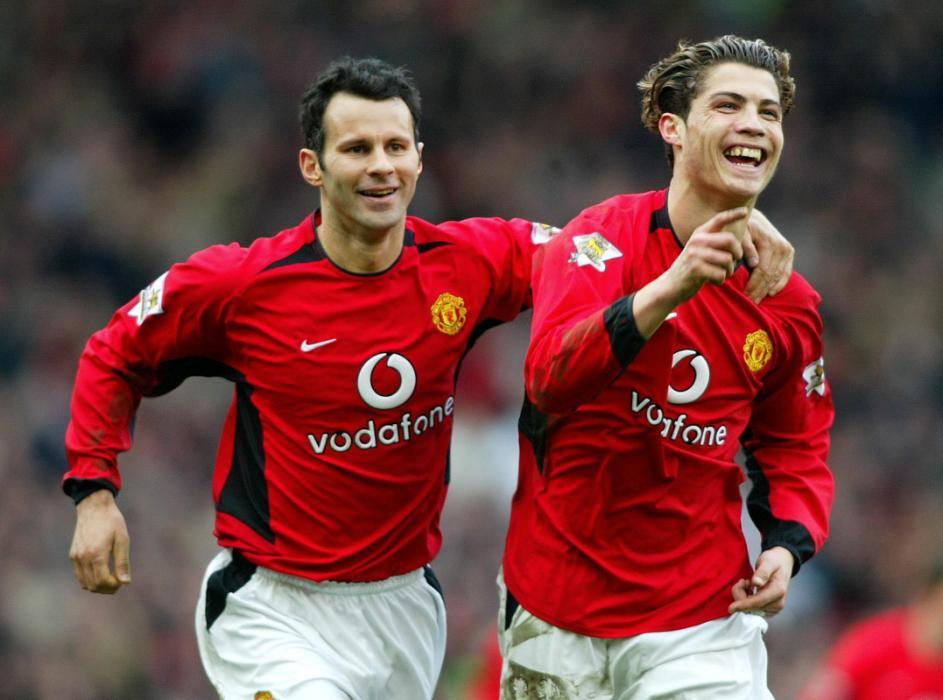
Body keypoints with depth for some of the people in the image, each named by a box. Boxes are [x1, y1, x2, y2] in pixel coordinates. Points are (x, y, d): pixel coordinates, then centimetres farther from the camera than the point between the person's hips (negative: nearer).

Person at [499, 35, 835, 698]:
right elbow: (550, 378, -27)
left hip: (702, 613, 2)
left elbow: (794, 446, 16)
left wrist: (787, 545, -5)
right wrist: (671, 289, -40)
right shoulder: (603, 238, -10)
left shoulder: (788, 303, 3)